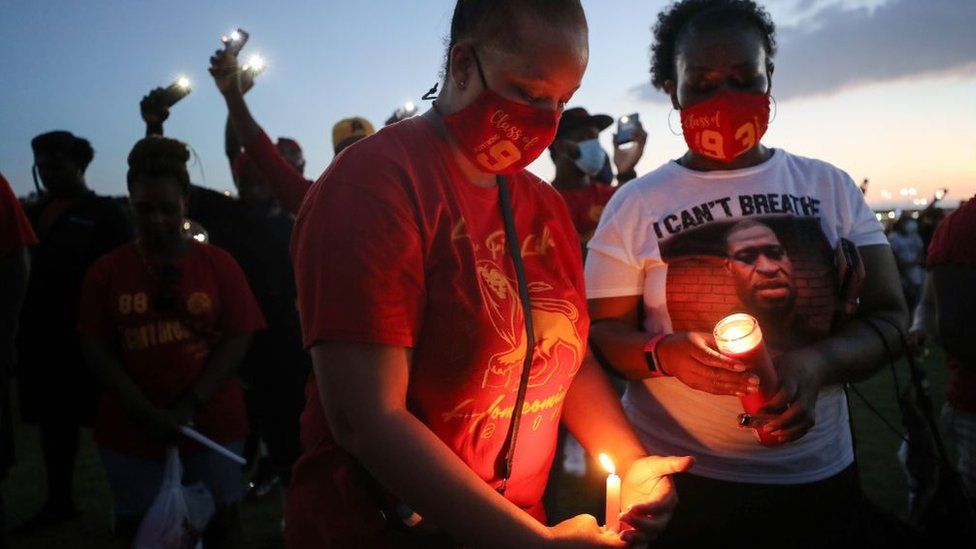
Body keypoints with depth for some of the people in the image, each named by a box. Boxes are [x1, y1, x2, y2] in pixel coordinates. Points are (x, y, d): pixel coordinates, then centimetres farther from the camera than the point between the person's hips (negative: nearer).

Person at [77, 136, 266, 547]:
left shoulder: (218, 264, -1)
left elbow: (237, 339, -5)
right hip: (131, 428, 1)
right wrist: (148, 414, -13)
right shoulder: (107, 271, 1)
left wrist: (188, 406, -14)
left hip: (212, 422, -1)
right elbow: (97, 348, -2)